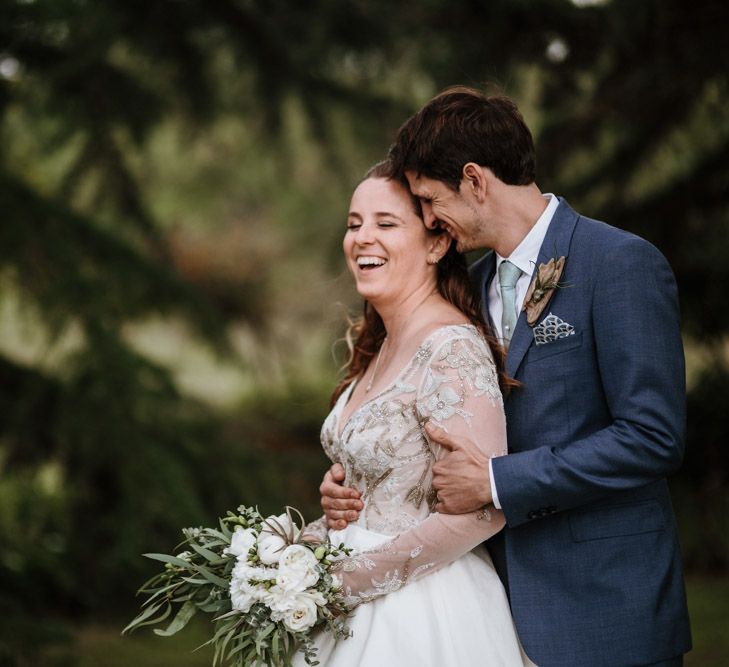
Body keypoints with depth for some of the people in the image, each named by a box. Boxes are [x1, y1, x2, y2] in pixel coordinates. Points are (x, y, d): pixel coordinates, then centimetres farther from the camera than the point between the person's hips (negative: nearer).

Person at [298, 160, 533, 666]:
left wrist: (352, 578, -18)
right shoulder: (382, 344, 8)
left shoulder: (452, 348, -18)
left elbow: (481, 511, -23)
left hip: (426, 618, -8)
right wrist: (311, 542, 1)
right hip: (358, 607, 8)